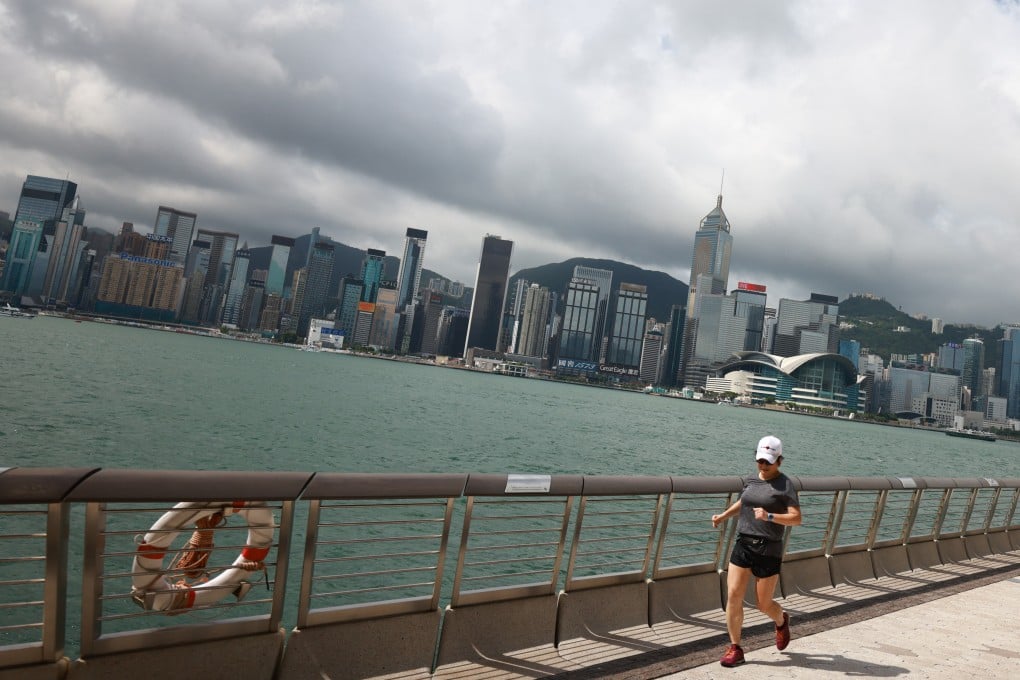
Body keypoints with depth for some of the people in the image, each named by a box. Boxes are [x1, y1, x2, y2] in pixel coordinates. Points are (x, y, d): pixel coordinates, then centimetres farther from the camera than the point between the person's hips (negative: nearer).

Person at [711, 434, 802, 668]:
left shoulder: (785, 485, -7)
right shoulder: (750, 480, 10)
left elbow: (796, 518, -15)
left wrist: (769, 516, -28)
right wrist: (724, 516, 19)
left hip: (768, 550, -5)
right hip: (742, 544, 5)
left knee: (764, 604, 6)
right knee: (733, 596, -4)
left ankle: (782, 621, 42)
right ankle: (735, 649, 8)